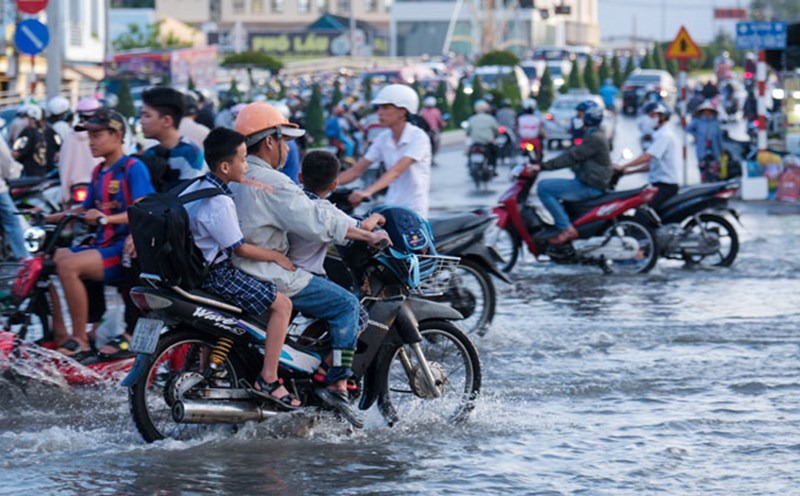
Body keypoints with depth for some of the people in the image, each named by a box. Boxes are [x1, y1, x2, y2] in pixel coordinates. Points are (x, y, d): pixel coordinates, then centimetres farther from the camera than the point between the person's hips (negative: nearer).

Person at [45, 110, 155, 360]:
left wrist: (106, 218, -32)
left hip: (125, 248, -9)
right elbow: (86, 211, 24)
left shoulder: (134, 168, -7)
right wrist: (49, 218, 12)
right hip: (102, 245, 9)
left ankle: (80, 342, -22)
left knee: (68, 266, -30)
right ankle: (60, 336, -4)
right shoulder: (99, 172, 18)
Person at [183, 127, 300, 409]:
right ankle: (268, 380, -11)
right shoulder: (220, 202, -22)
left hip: (196, 267, 10)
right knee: (282, 304, -9)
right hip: (218, 275, -10)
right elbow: (240, 249, -19)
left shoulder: (196, 189, 7)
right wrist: (276, 256, -6)